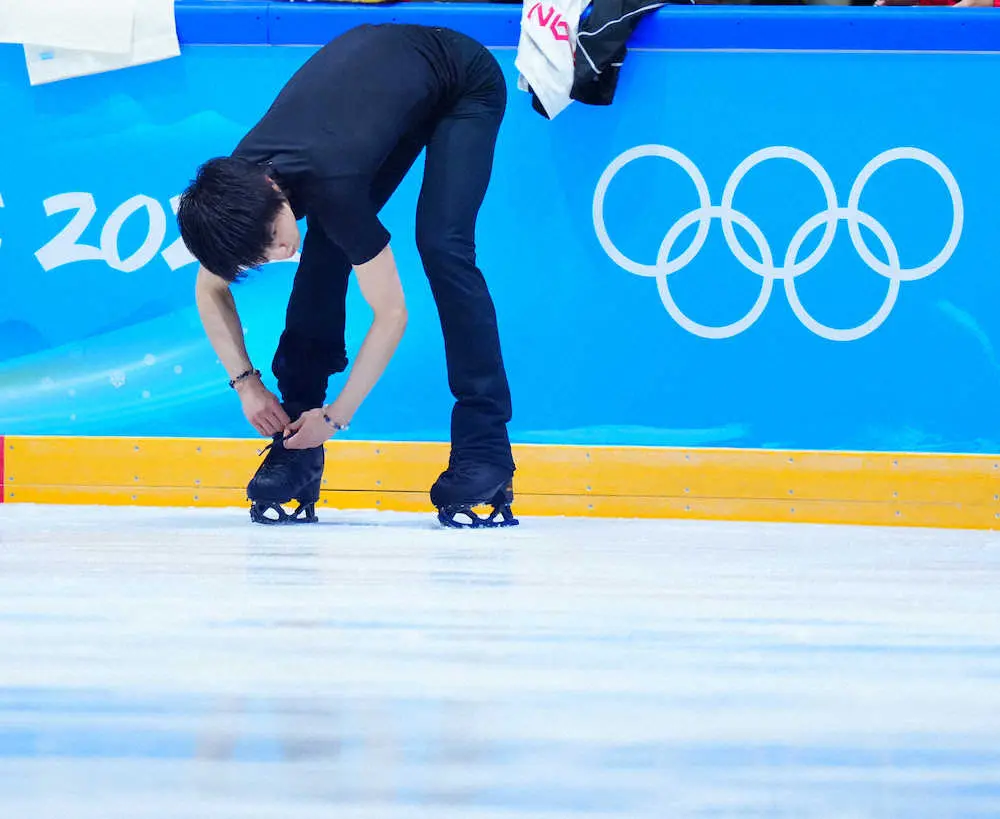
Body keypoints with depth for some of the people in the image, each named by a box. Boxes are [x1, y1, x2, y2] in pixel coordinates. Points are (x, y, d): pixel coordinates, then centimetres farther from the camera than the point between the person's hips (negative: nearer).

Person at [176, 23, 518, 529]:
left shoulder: (329, 185, -40)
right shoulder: (233, 189, -21)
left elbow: (391, 312, -30)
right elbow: (210, 289, 0)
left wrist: (336, 416, -23)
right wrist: (246, 383, -8)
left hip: (464, 84, -6)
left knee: (441, 247, -25)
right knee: (325, 250, -10)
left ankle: (484, 449, -21)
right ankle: (298, 449, -5)